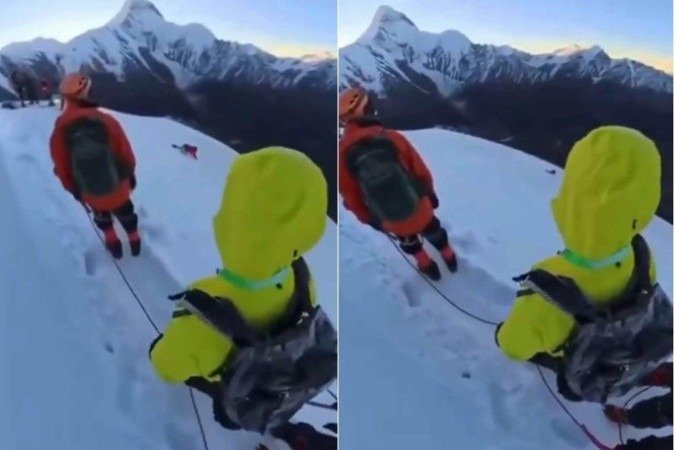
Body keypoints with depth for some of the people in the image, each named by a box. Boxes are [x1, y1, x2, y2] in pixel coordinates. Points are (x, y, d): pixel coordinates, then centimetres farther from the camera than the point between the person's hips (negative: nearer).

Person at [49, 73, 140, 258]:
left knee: (101, 214, 33)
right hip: (118, 184, 0)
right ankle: (134, 241, 49)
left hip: (90, 192, 0)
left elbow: (61, 166, -8)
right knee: (125, 211, 30)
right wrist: (131, 174, 8)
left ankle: (113, 244, 48)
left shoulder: (60, 130, -21)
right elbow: (126, 153, -11)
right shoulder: (106, 121, -24)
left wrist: (72, 188, 11)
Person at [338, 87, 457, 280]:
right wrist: (430, 193, 13)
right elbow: (421, 171, -6)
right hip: (420, 209, 0)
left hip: (392, 222, 0)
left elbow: (350, 196, -8)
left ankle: (427, 266, 53)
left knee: (407, 240, 34)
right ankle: (449, 258, 57)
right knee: (433, 230, 33)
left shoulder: (342, 153, -19)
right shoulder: (393, 138, -19)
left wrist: (369, 219, 10)